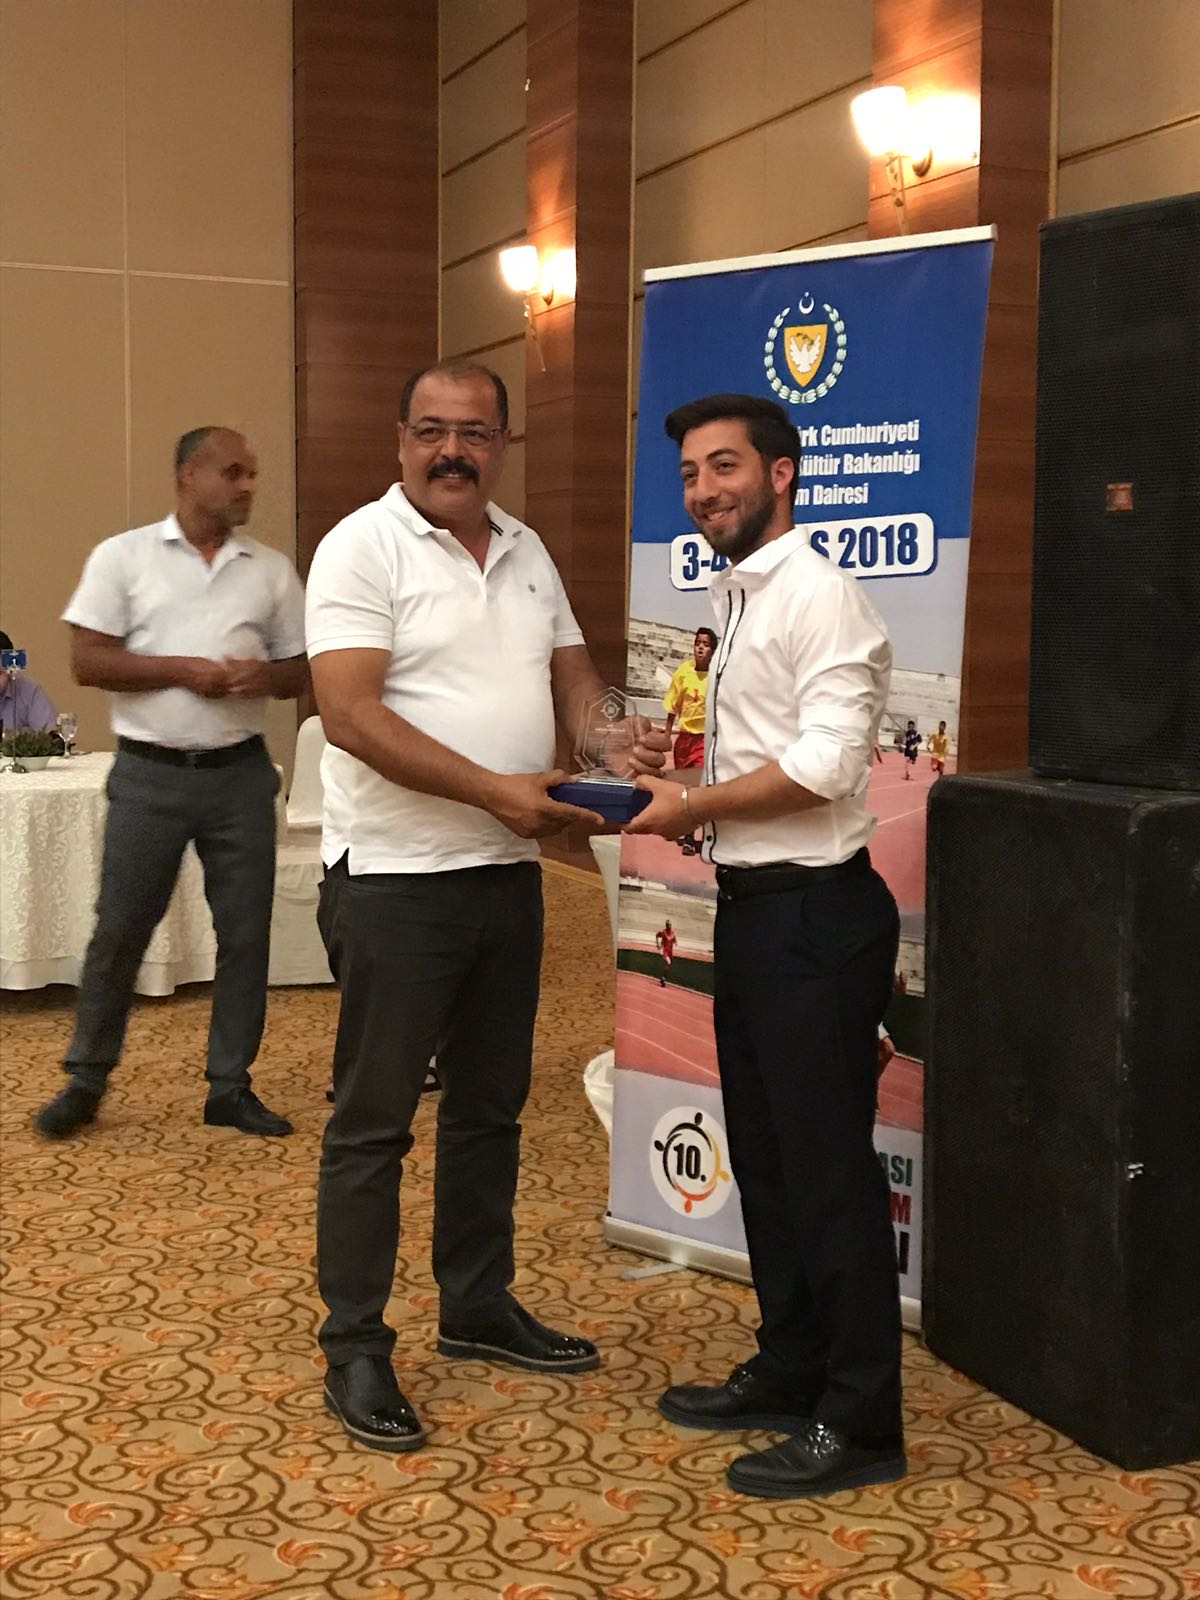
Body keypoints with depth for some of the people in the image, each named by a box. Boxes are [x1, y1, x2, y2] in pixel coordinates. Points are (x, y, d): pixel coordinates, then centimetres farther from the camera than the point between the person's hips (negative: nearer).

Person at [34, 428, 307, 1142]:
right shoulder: (124, 556, 0)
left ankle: (231, 1087, 17)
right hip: (150, 774, -3)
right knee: (119, 930, 2)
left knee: (246, 933, 5)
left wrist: (265, 677, -12)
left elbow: (300, 670, 11)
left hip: (240, 774, 3)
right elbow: (88, 660, -5)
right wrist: (182, 669, -16)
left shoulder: (273, 569, 8)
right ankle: (87, 1080, 17)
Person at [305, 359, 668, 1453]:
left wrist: (615, 736, -7)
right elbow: (352, 714, -20)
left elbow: (571, 671, 16)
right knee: (373, 1118, 2)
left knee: (490, 1106, 17)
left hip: (507, 872, 7)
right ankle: (355, 1349, 13)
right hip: (395, 879, -7)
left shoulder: (526, 553, 11)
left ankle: (478, 1308, 32)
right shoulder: (365, 546, -11)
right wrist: (497, 791, -24)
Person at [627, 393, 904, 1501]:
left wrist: (687, 808, -14)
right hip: (752, 906, 10)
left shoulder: (819, 596, -14)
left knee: (828, 1168, -1)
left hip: (814, 913, -10)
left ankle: (858, 1424, 11)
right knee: (764, 1156, 18)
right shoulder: (741, 598, 14)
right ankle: (790, 1373, 33)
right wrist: (686, 803, 5)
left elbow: (822, 764, -23)